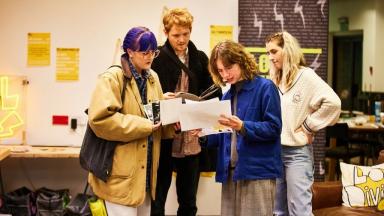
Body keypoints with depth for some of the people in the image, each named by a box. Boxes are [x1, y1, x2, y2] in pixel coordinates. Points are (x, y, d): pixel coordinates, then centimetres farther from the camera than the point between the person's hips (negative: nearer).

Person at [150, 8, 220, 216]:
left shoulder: (200, 58, 8)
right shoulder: (156, 58, -2)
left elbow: (211, 93, 12)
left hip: (192, 140, 3)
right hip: (163, 139, -3)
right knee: (158, 198, 6)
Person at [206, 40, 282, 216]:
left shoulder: (265, 87, -5)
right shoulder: (228, 95, 16)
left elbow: (273, 128, -12)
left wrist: (242, 126, -24)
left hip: (258, 172, -6)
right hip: (230, 172, 7)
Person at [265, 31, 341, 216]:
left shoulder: (306, 76, -8)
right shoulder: (274, 81, 11)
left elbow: (333, 103, -20)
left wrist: (308, 126, -14)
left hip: (297, 152, -6)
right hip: (274, 151, 7)